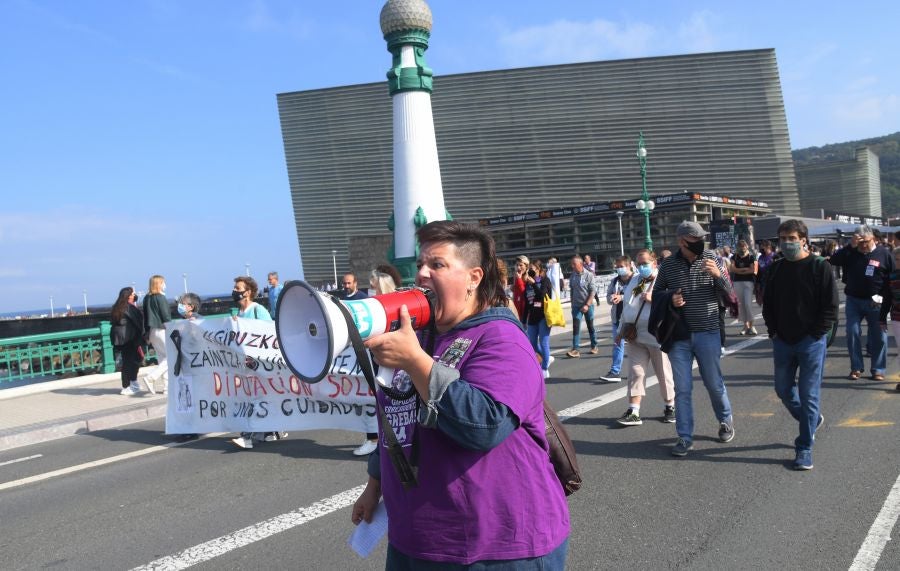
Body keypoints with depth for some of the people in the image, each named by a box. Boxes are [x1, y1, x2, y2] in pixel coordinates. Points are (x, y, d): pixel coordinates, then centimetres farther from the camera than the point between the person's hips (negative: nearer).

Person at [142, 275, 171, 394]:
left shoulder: (147, 298, 11)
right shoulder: (161, 298, -11)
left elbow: (145, 317, 14)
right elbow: (166, 317, -14)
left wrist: (147, 334, 17)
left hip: (152, 331, 8)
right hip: (162, 330, -8)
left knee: (162, 358, 11)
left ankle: (167, 386, 11)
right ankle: (151, 377, -13)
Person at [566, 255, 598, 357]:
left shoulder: (589, 275, -10)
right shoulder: (572, 275, 2)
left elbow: (592, 291, -11)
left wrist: (587, 305, -18)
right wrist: (572, 303, 10)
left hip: (588, 305, -3)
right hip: (576, 306, 3)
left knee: (590, 326, 9)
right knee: (576, 327, -6)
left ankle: (594, 346, 25)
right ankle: (575, 350, -7)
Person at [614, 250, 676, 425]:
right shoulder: (634, 281, 15)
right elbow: (626, 306, 21)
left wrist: (654, 298, -23)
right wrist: (621, 329, 21)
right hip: (636, 336, 6)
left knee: (664, 374, 6)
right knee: (636, 373, 1)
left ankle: (669, 407, 24)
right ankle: (633, 412, 1)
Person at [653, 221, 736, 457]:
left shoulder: (711, 258, -3)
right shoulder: (668, 264, -2)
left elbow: (728, 291, -2)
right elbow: (656, 293, 10)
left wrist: (718, 275, -22)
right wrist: (670, 298, -11)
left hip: (708, 333, 0)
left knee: (714, 383, 12)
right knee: (682, 389, 4)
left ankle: (725, 420, 38)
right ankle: (685, 437, 13)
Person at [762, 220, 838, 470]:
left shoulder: (820, 267, -8)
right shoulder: (776, 269, 6)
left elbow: (831, 307, -9)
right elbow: (768, 304, 13)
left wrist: (815, 335, -12)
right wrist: (773, 333, 4)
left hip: (811, 343, -5)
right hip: (783, 343, 5)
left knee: (808, 395, -1)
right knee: (783, 390, 14)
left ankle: (805, 448, 8)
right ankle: (812, 420, 41)